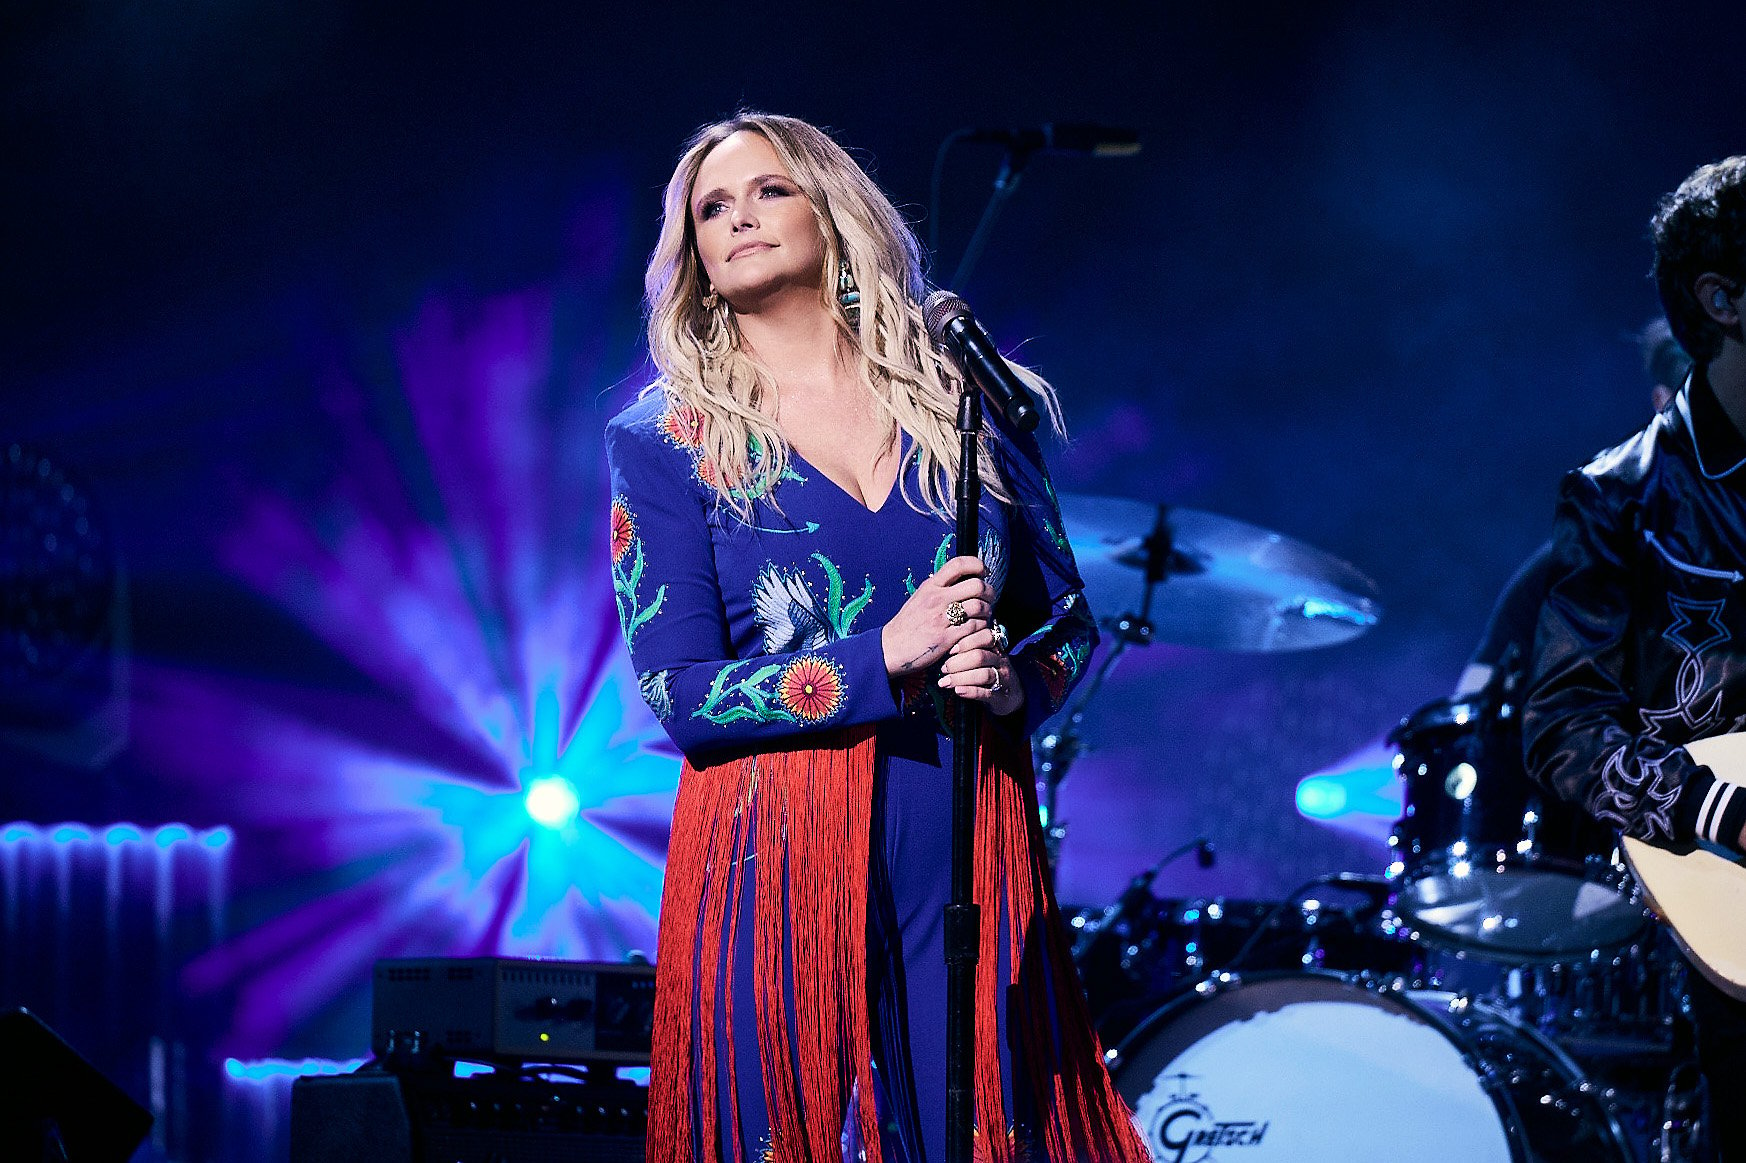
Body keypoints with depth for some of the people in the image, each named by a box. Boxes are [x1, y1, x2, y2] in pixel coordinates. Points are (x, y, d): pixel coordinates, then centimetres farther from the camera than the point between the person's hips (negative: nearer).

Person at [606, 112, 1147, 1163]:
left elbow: (1068, 619, 14)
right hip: (777, 867, -2)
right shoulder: (667, 441, 1)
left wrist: (1016, 682, -8)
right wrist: (885, 661, -17)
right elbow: (680, 694, -7)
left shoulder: (960, 401, 9)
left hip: (969, 854, 3)